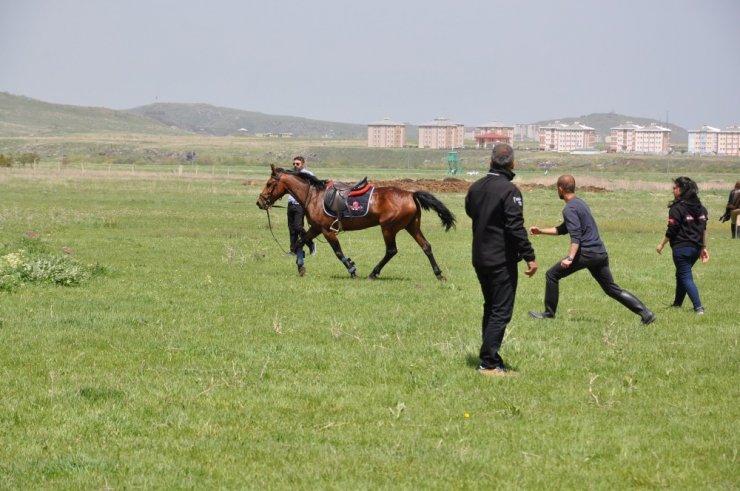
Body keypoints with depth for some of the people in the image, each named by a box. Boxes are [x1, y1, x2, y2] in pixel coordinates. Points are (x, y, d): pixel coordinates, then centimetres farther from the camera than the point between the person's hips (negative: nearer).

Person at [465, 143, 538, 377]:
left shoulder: (476, 187, 6)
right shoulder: (509, 190, -18)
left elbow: (470, 211, 24)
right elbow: (516, 228, -21)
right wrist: (529, 256, -17)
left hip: (479, 259, 8)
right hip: (502, 260, -8)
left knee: (490, 309, 18)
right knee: (501, 312, -4)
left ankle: (491, 360, 21)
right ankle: (489, 363, -8)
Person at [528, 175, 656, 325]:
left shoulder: (569, 209, -9)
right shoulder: (580, 203, 21)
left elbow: (576, 236, -22)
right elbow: (563, 229, 31)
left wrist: (570, 258, -31)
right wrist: (541, 231, 31)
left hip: (586, 253, -9)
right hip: (601, 253, 9)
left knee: (552, 275, 3)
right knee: (611, 288, 11)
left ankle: (549, 313, 8)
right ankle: (645, 313, 1)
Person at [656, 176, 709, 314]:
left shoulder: (677, 208, -14)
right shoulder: (700, 207, 9)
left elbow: (672, 230, -13)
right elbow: (703, 228, 13)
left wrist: (662, 244, 0)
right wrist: (703, 247, 18)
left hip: (681, 248, -8)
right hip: (696, 247, 8)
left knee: (685, 277, -3)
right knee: (681, 275, 23)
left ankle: (698, 307, -13)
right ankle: (677, 303, 32)